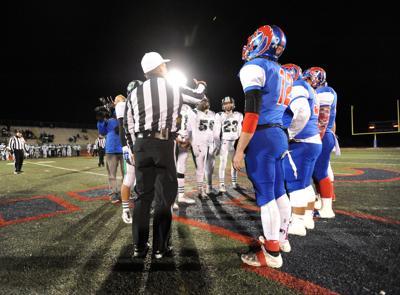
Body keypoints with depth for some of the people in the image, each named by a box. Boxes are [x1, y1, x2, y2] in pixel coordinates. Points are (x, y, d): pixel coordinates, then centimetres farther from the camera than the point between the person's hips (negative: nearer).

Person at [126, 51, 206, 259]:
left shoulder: (136, 93, 9)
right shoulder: (174, 88, 7)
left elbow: (131, 126, 8)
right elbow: (197, 97, 25)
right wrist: (201, 85, 47)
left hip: (142, 144, 3)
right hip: (164, 144, -2)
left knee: (143, 195, 10)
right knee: (164, 197, 5)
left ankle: (139, 246, 16)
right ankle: (160, 248, 11)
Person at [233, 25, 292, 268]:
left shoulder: (254, 67, -9)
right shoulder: (283, 74, 17)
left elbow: (252, 114, -18)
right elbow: (281, 109, 18)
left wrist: (239, 150, -17)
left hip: (261, 138, -9)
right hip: (279, 135, 9)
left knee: (265, 195, -2)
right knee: (278, 191, 18)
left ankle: (272, 252, 9)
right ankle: (280, 236, 34)